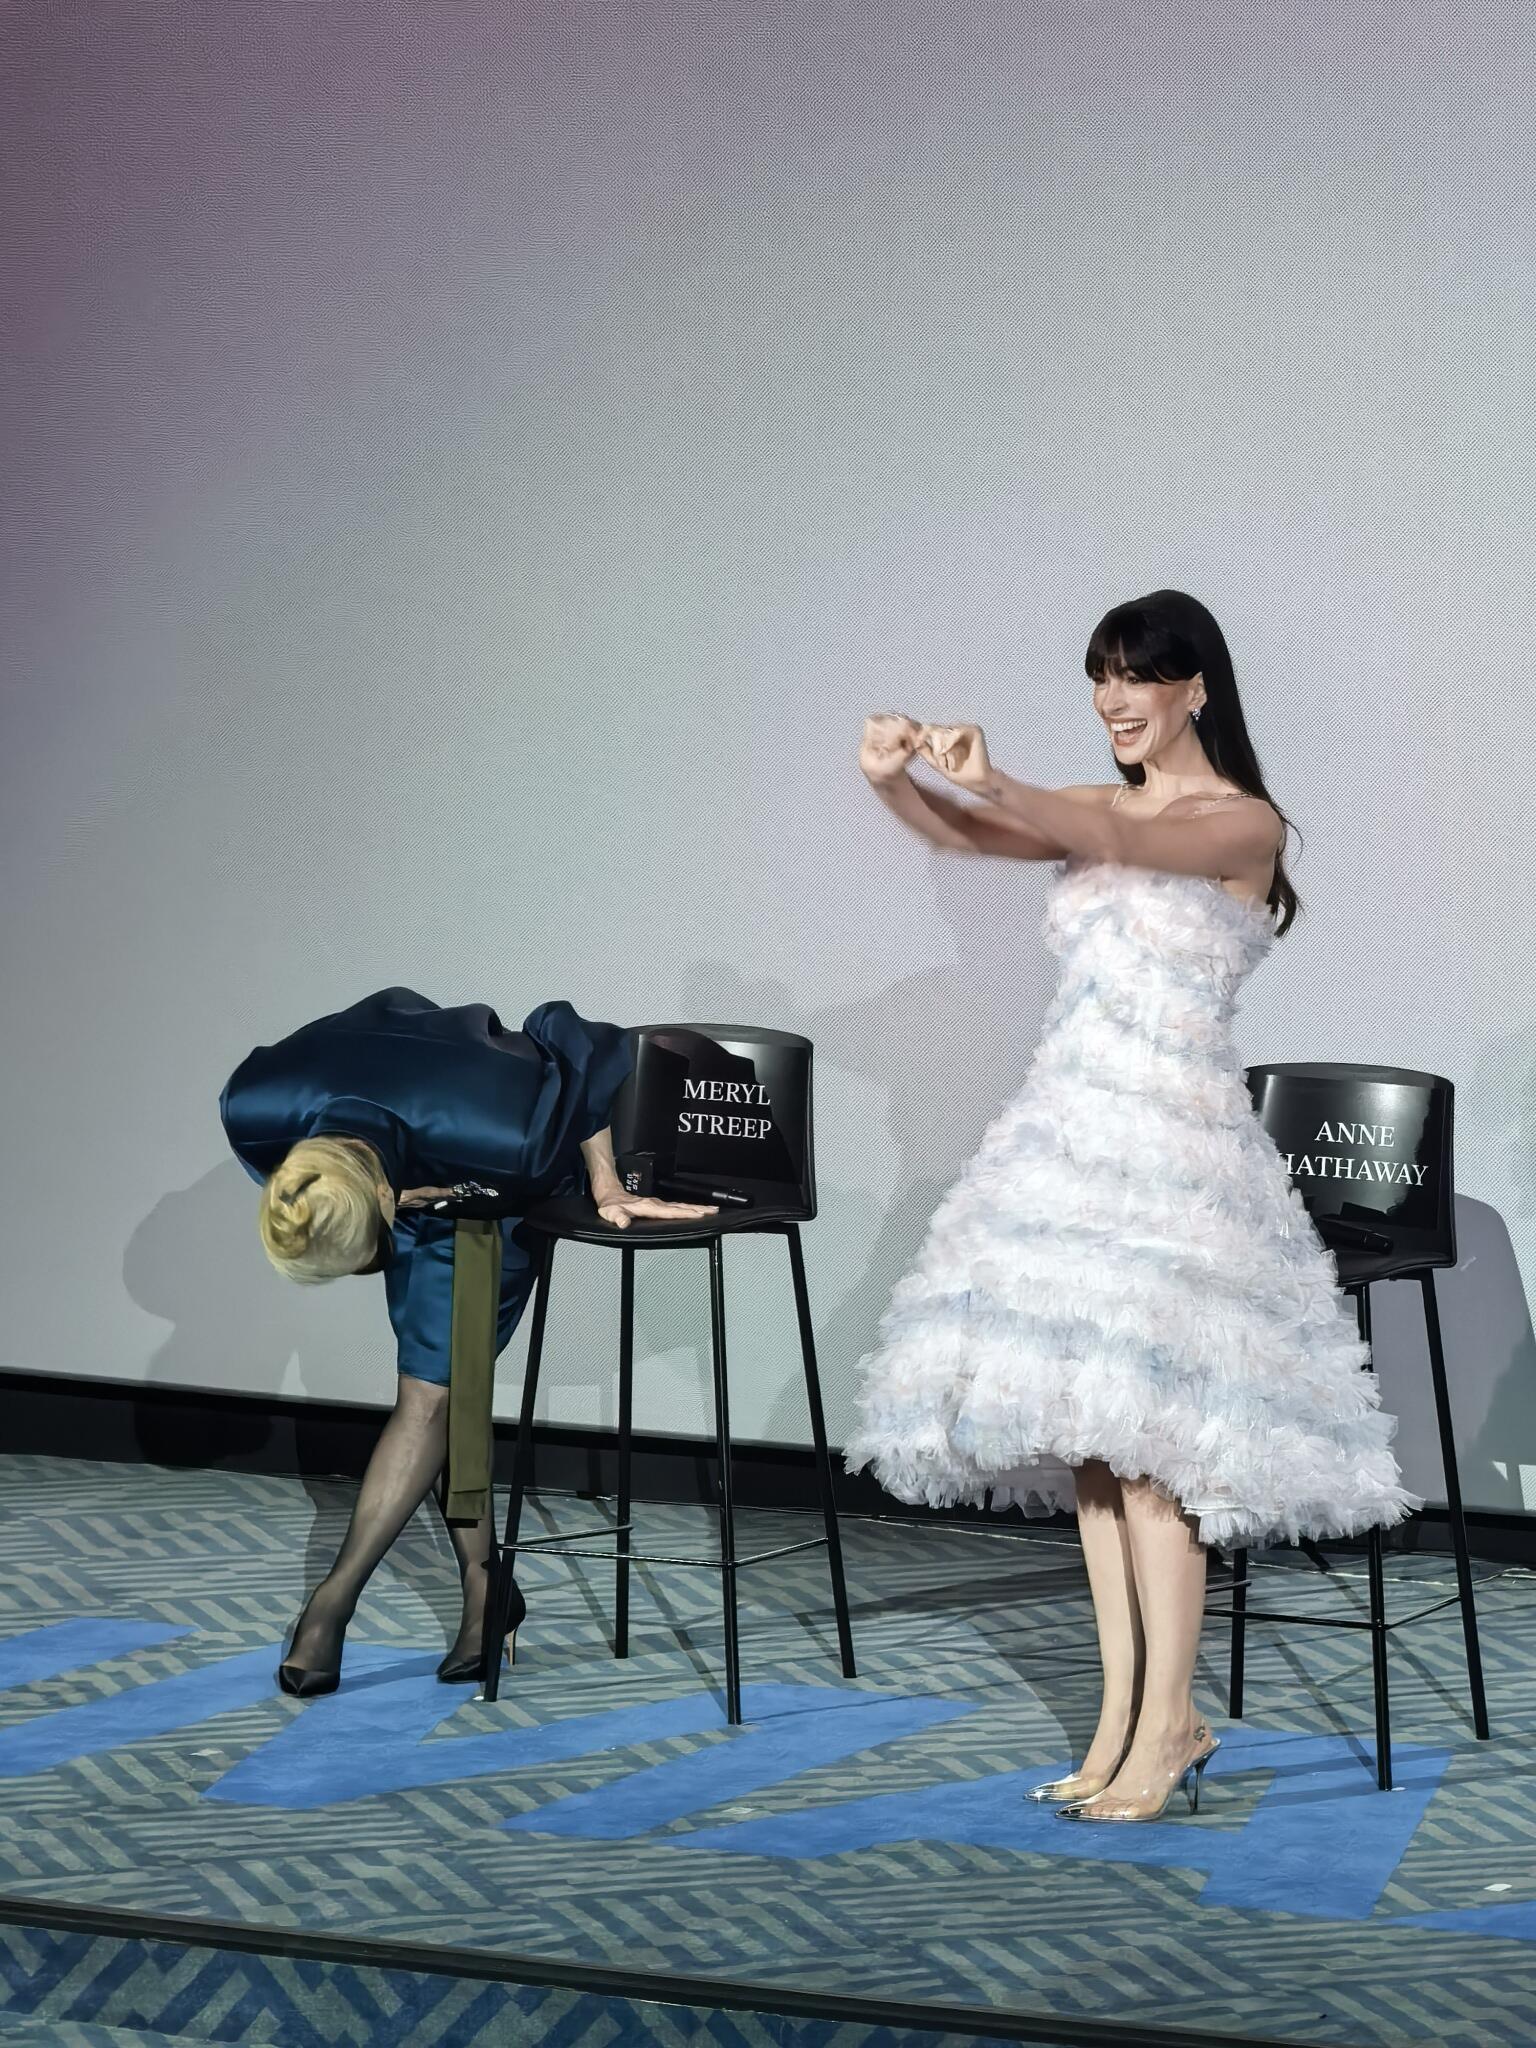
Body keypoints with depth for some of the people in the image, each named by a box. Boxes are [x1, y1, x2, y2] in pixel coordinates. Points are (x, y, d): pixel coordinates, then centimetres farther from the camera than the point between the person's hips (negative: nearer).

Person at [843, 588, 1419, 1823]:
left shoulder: (1242, 823, -4)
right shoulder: (1092, 810, 14)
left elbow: (1130, 844, -24)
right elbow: (957, 833, -1)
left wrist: (998, 787, -39)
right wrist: (894, 781, -23)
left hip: (1173, 1149, -7)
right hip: (1069, 1133, 7)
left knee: (1144, 1436, -11)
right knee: (1085, 1433, 5)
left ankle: (1171, 1725, -3)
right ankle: (1124, 1717, 11)